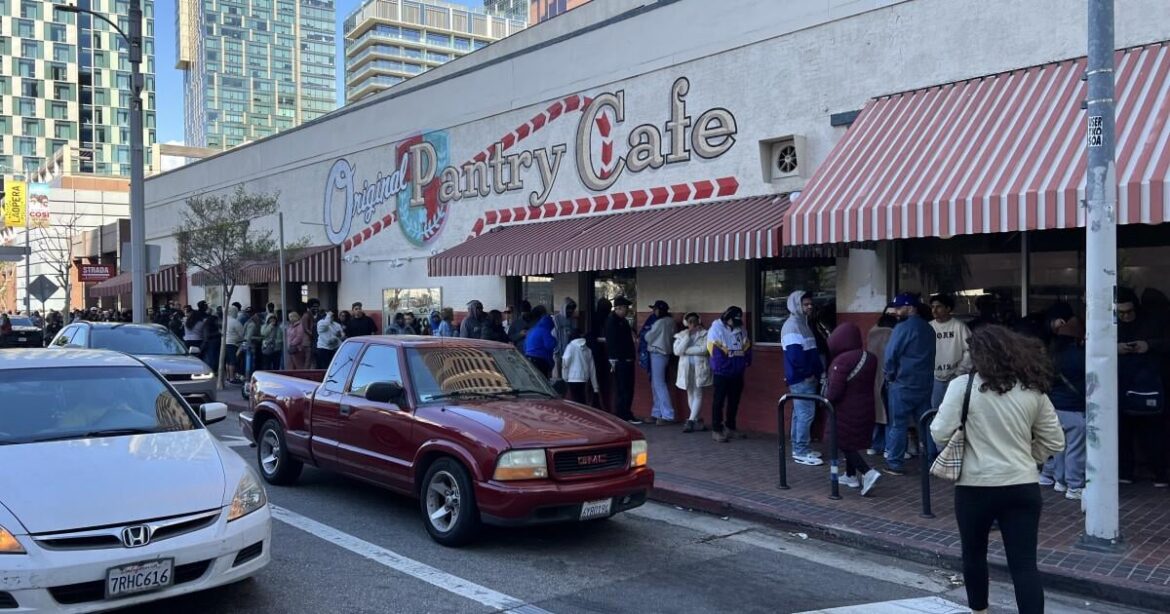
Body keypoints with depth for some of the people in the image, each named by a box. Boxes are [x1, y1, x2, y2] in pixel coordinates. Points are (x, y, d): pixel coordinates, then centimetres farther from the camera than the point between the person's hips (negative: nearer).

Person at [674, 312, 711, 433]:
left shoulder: (705, 334, -2)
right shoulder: (681, 335, 6)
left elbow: (704, 349, -16)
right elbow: (677, 351, -9)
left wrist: (685, 350, -8)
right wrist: (688, 335, -12)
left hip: (700, 368, -3)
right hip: (686, 368, 3)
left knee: (698, 395, -6)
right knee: (690, 395, 9)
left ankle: (690, 421, -6)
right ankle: (697, 420, 19)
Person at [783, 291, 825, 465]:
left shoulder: (803, 323, 16)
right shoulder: (792, 325, -16)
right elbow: (795, 355, -24)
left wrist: (818, 371, 11)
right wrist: (808, 373, -14)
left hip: (808, 378, 10)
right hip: (801, 379, -10)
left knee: (800, 414, 14)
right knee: (806, 414, -8)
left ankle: (799, 449, 21)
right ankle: (801, 452, -3)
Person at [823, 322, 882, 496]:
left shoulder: (842, 361, -24)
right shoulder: (870, 358, 0)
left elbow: (834, 391, -23)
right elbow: (870, 384, 10)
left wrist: (826, 398, -3)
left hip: (846, 411, -7)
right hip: (865, 409, 7)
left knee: (845, 445, 5)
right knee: (852, 442, 21)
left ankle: (868, 472, -10)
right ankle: (851, 476, 31)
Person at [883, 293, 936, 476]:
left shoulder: (903, 328, -14)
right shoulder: (929, 329, 10)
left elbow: (890, 356, -15)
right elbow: (930, 356, 14)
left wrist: (890, 375, 0)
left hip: (902, 384, -7)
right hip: (925, 384, 7)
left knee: (898, 425, 0)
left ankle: (895, 463, 4)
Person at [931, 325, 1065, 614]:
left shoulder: (963, 385, -10)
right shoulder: (1033, 390, 3)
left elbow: (940, 434, -12)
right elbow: (1054, 441, 8)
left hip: (975, 486, -2)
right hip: (1023, 487, 2)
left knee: (974, 553, 20)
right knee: (1024, 564, 3)